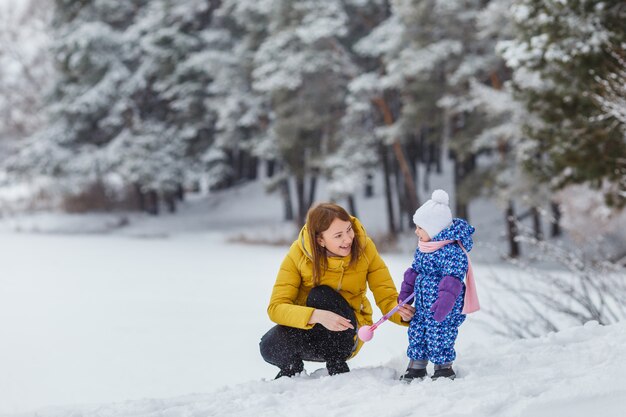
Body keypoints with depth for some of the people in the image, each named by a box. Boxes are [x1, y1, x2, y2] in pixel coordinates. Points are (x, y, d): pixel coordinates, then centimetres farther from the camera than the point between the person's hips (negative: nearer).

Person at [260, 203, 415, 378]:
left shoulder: (364, 248, -13)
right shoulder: (298, 255, -18)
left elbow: (388, 299, -13)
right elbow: (276, 308, -25)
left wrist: (402, 313, -37)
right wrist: (317, 316, -43)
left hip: (346, 336, 0)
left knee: (321, 295, -29)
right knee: (271, 345, -31)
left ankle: (337, 365, -15)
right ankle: (291, 368, 4)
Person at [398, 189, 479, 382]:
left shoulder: (451, 251, -22)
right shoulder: (422, 248, 8)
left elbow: (452, 279, -27)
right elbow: (414, 271, 20)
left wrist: (444, 303, -33)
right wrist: (405, 293, 24)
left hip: (444, 308, -9)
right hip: (422, 304, 9)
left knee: (438, 337, -2)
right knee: (416, 333, 14)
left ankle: (444, 369, 16)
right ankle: (416, 368, 27)